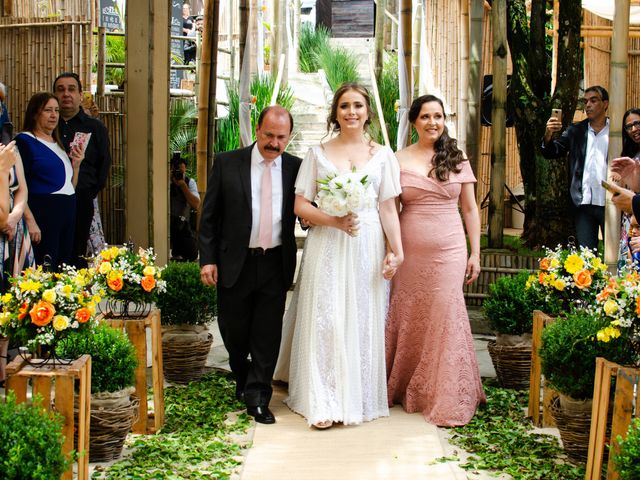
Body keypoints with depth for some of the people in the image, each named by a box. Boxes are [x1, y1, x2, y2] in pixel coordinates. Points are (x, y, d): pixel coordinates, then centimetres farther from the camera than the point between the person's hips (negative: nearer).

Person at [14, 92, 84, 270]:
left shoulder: (59, 144, 18)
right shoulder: (25, 141, -5)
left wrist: (76, 164, 6)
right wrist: (30, 220, -22)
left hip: (68, 214, 8)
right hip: (42, 214, -8)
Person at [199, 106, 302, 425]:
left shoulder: (296, 168, 1)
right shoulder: (227, 164, -2)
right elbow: (210, 216, 1)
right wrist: (208, 259, -4)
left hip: (276, 264, 0)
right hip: (235, 263, 0)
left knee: (267, 333, 1)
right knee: (233, 330, 12)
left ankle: (257, 397, 11)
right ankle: (243, 378, 39)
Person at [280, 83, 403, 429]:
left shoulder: (382, 155, 9)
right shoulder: (318, 153, 8)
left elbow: (388, 209, 5)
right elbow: (300, 206, 3)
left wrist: (396, 251, -6)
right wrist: (334, 220, -13)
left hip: (367, 249, 1)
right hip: (327, 247, 0)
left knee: (363, 321, 4)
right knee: (324, 320, -4)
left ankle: (360, 398, 16)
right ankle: (324, 403, 2)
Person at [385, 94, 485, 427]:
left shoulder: (457, 160, 6)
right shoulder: (399, 160, 3)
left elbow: (470, 209, 8)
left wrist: (475, 253, 3)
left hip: (449, 253, 0)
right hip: (409, 253, 0)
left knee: (445, 320, 0)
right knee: (407, 321, 6)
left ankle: (448, 399, 11)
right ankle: (403, 389, 23)